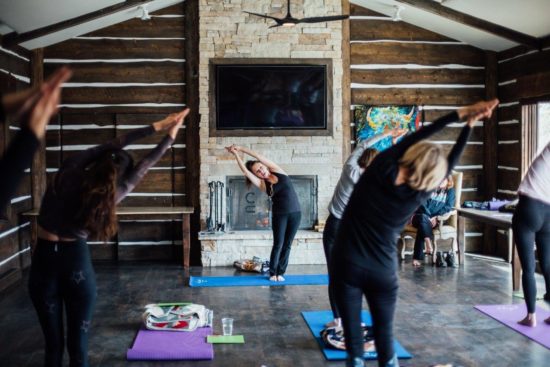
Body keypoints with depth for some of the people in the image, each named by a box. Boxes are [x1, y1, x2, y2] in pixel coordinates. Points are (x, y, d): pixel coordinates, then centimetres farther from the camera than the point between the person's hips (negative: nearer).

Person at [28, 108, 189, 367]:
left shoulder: (68, 171, -11)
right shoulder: (110, 196, -13)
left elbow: (113, 145, -4)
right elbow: (144, 166, -2)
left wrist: (156, 126, 2)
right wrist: (170, 136, 9)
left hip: (44, 260, 2)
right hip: (76, 260, -2)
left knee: (52, 343, 10)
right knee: (78, 344, 9)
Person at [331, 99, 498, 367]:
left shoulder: (380, 168, -12)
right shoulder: (418, 196, -11)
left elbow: (413, 138, -2)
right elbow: (451, 163, 2)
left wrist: (460, 113, 3)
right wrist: (469, 124, 10)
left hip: (347, 267, 0)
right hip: (382, 274, 0)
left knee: (353, 337, 7)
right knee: (384, 337, 15)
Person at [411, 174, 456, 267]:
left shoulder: (450, 191, 15)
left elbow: (448, 207, 0)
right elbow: (422, 205, 0)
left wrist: (435, 217, -15)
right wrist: (429, 218, -15)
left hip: (436, 220, -1)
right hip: (420, 217, 1)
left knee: (422, 228, -36)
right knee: (423, 218, -38)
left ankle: (418, 257, -40)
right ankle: (430, 248, -46)